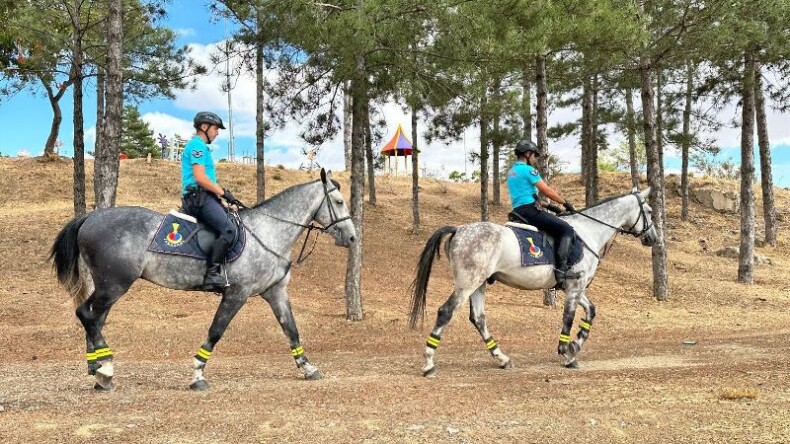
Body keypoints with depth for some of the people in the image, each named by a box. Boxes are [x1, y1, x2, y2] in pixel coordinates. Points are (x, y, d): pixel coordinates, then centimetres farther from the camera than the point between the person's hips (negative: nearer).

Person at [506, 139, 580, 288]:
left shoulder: (512, 172, 21)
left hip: (518, 211, 10)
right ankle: (561, 269, -24)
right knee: (566, 230, -11)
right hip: (529, 210, -10)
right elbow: (547, 191, -8)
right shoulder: (528, 169, -7)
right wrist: (565, 203, 5)